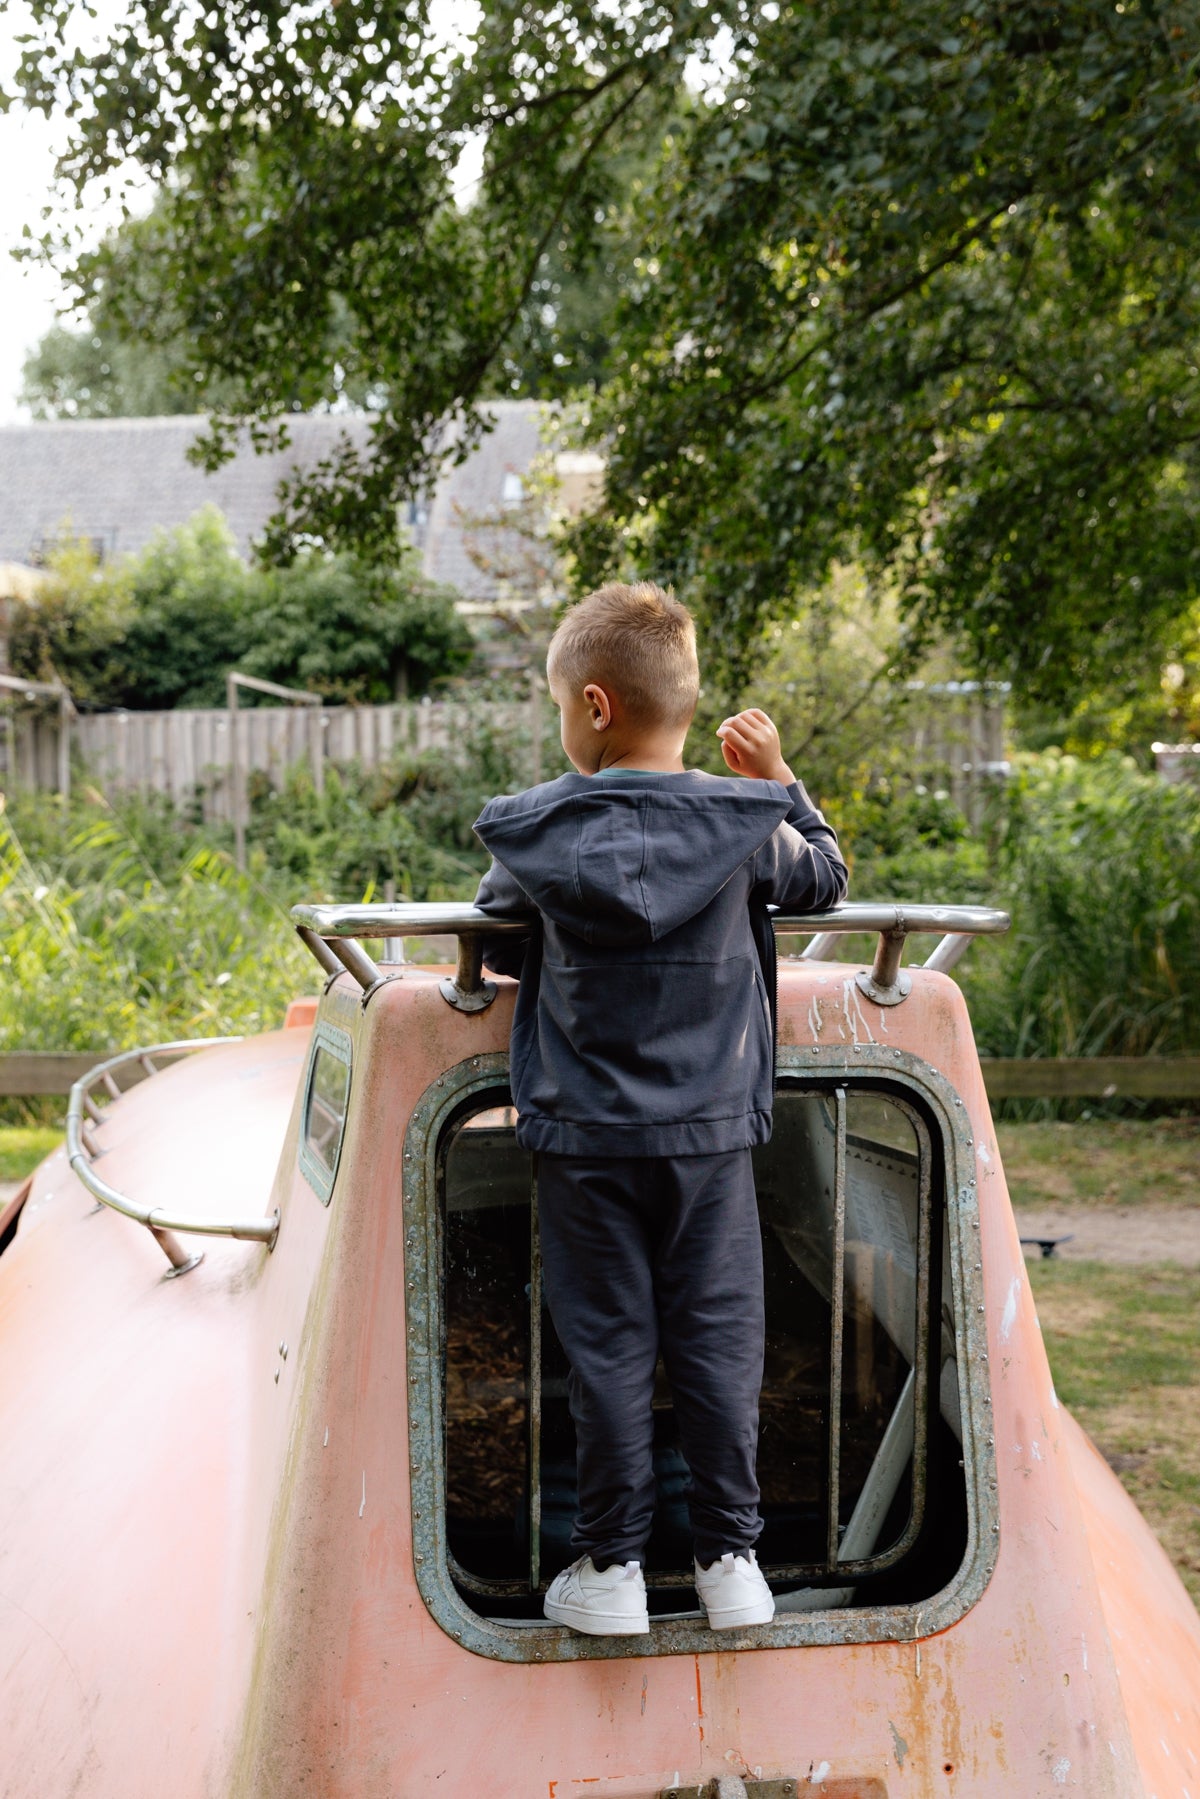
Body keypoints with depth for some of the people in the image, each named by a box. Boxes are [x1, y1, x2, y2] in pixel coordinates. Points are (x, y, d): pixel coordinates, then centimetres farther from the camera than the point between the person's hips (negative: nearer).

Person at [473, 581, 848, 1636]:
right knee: (718, 1341, 8)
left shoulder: (540, 831, -6)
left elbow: (496, 941, 10)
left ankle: (611, 1566, 13)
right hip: (710, 1133, 1)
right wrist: (781, 785, 20)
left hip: (584, 1135, -1)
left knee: (607, 1347, 6)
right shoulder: (744, 823, -4)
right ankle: (731, 1560, 15)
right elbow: (827, 880, 14)